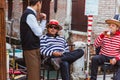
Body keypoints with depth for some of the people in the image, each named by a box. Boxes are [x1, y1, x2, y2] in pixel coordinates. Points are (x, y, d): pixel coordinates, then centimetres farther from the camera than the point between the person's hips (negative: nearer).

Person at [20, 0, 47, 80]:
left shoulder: (29, 13, 14)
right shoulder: (30, 15, -17)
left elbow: (35, 30, 15)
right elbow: (38, 33, -17)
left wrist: (43, 20, 5)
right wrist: (43, 20, -5)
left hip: (33, 47, 10)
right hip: (31, 48, -10)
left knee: (36, 72, 14)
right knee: (33, 73, -5)